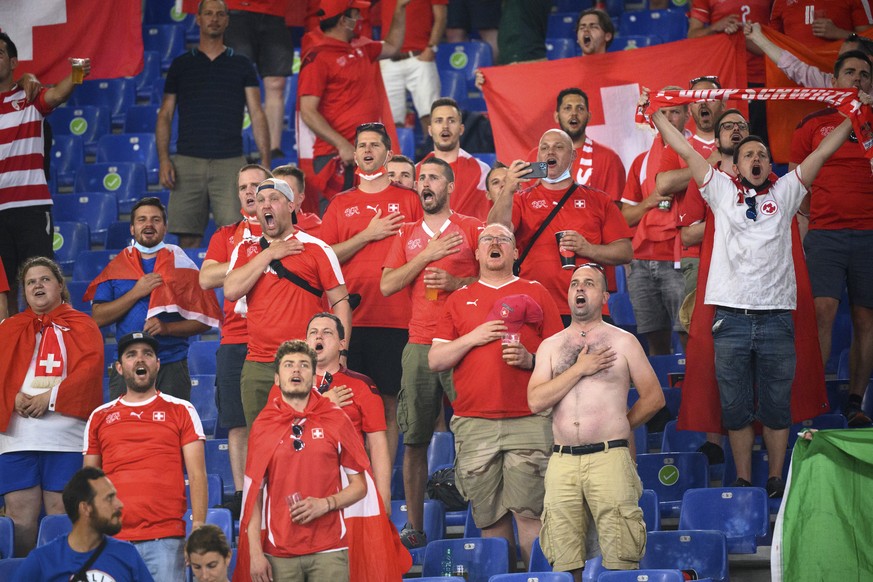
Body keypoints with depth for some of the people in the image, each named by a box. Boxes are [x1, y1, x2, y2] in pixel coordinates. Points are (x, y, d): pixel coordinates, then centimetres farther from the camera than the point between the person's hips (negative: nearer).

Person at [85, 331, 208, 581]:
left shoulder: (181, 411, 10)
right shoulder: (99, 417, 16)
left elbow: (197, 475, 4)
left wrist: (199, 531, -7)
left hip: (165, 539, -2)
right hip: (111, 539, 2)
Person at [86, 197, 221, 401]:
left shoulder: (181, 265, 7)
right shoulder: (116, 267, 12)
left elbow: (203, 321, 3)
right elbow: (98, 317, 3)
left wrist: (167, 328, -13)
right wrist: (136, 293, -7)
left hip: (171, 367, -1)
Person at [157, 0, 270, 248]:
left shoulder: (241, 65, 11)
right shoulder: (181, 64, 13)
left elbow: (257, 114, 6)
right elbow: (165, 115, 12)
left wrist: (265, 162, -5)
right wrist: (164, 159, -2)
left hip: (230, 162, -1)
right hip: (187, 162, 1)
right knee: (188, 238, -2)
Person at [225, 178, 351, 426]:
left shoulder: (316, 249, 3)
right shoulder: (245, 250, 13)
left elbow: (340, 302, 2)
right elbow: (231, 291, -4)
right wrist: (269, 254, -4)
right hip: (256, 368, 3)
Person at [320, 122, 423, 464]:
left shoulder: (409, 200, 10)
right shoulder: (341, 205, 14)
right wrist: (368, 235, -4)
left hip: (395, 318, -1)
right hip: (350, 319, 1)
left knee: (388, 404, -2)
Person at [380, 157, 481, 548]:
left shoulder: (471, 228, 7)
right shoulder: (408, 234, 16)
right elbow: (387, 285, 6)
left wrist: (457, 282, -12)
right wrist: (427, 255, -3)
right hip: (419, 346, 3)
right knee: (414, 438, 2)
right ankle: (414, 526, 7)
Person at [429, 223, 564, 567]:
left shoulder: (535, 294, 12)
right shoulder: (459, 300, 16)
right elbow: (435, 361, 10)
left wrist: (530, 359, -11)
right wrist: (473, 338, -4)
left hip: (528, 422, -2)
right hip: (473, 424, 2)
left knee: (529, 512, -10)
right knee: (489, 517, 3)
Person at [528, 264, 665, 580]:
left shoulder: (623, 341, 8)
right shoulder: (550, 346, 15)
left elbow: (654, 397, 10)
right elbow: (536, 401, 1)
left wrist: (620, 426, 10)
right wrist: (580, 369, -3)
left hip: (609, 457, -3)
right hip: (562, 462, 3)